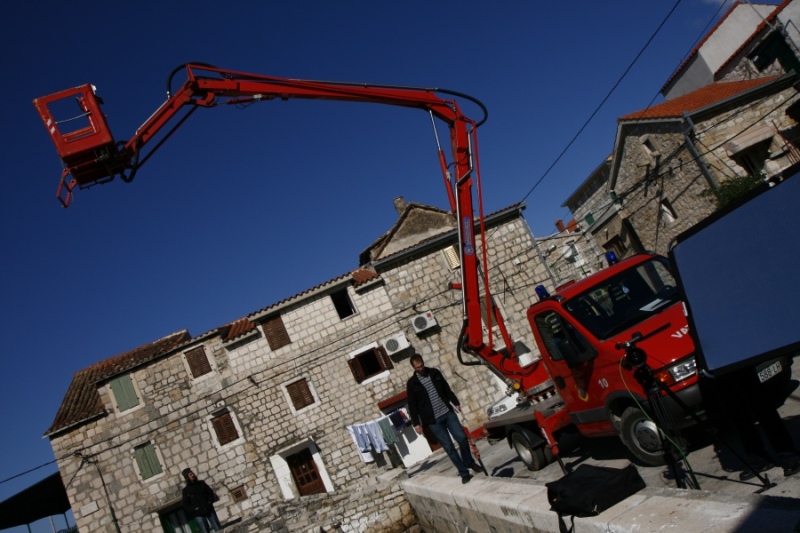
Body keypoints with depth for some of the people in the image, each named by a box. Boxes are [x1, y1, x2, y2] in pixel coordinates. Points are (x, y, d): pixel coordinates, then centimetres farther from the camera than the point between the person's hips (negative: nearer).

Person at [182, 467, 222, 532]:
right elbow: (185, 505, 0)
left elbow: (210, 492, 14)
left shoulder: (201, 483, 10)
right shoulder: (186, 490, 1)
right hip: (198, 514, -3)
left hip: (209, 510, 3)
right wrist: (194, 509, -13)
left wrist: (210, 502, -1)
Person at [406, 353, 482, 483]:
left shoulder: (434, 373, 6)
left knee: (462, 438, -2)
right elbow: (412, 405, -2)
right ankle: (464, 472, 6)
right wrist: (416, 423, -6)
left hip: (448, 412, 3)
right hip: (433, 420, -3)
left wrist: (455, 403, 14)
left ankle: (469, 462, 22)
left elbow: (447, 389, 16)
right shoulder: (412, 383, -4)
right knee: (448, 447, -2)